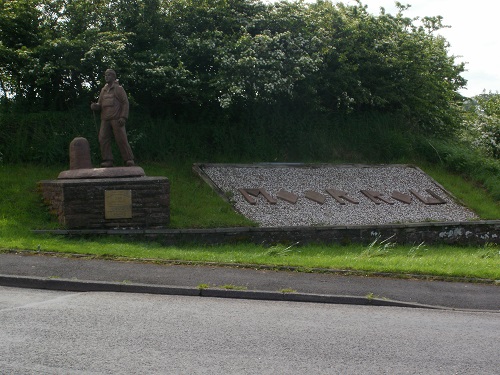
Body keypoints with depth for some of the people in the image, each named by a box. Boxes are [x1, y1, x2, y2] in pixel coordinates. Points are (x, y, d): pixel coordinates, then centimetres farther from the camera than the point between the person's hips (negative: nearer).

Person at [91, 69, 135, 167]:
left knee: (121, 140, -9)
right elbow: (100, 105, 21)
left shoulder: (119, 89, 2)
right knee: (103, 140, -5)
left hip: (117, 119, -6)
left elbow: (125, 103, -4)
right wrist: (94, 106, -3)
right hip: (105, 120, 6)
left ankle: (129, 161, -6)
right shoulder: (104, 90, 18)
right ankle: (107, 161, -3)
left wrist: (123, 117, -15)